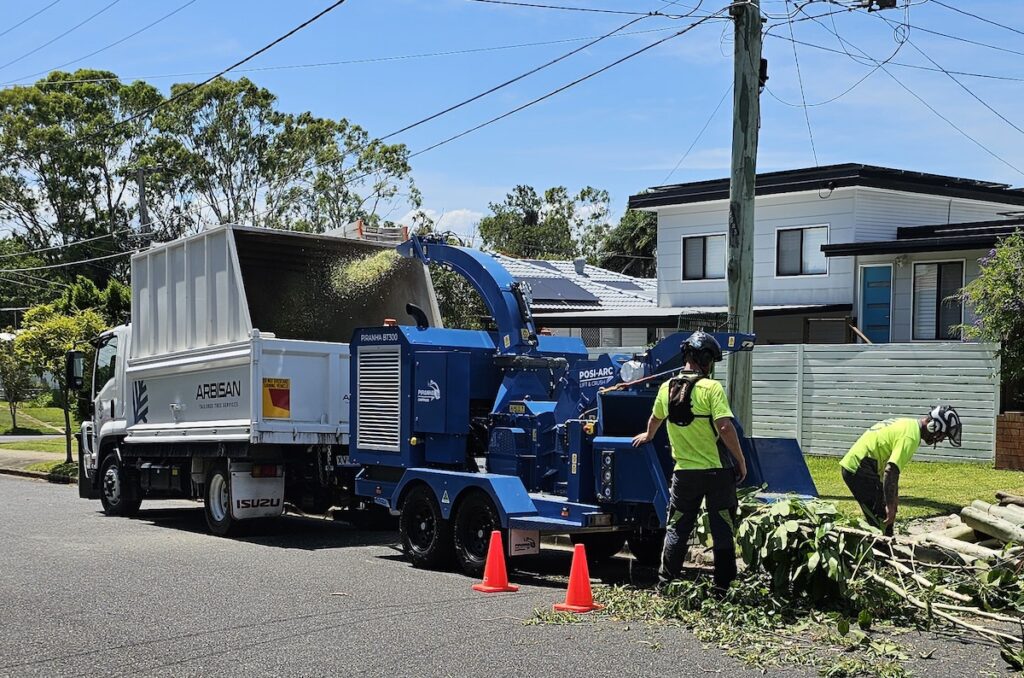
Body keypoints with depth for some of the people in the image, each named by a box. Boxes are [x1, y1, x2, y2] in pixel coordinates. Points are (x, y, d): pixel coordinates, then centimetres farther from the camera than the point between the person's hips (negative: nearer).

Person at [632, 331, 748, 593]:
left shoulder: (667, 388, 3)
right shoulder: (711, 388, -13)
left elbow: (655, 419, 22)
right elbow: (725, 427, -21)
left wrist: (647, 436, 43)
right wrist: (741, 461, -11)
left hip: (685, 472, 4)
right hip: (718, 471, -4)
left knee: (676, 530, 14)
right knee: (722, 531, 8)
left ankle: (665, 583, 15)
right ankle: (723, 586, 12)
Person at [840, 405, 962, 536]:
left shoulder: (909, 425, 13)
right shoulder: (911, 436, -19)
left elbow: (890, 465, 22)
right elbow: (890, 471, -28)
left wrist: (894, 496, 25)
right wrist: (890, 505, -23)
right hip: (859, 470, -10)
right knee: (883, 520, -8)